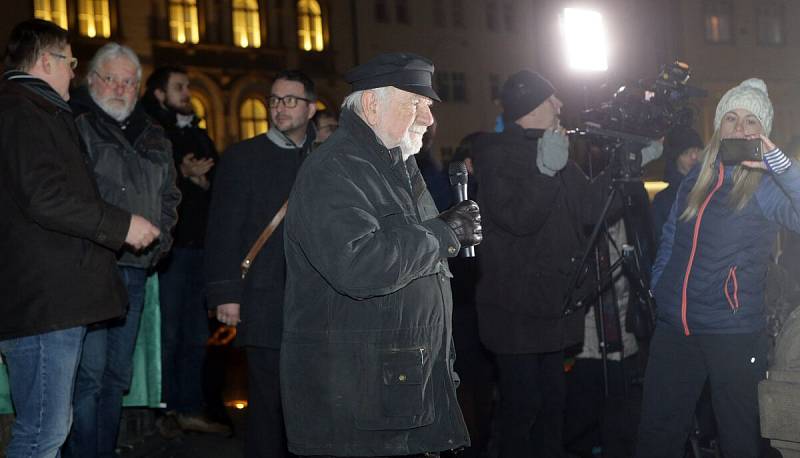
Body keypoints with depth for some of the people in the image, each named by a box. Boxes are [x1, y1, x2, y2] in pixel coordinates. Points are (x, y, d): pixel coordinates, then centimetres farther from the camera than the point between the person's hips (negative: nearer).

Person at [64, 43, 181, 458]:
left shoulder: (152, 137, 17)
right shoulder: (74, 126, -4)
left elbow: (169, 194, 26)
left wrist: (159, 240, 13)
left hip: (135, 271, 7)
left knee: (118, 376, 12)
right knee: (89, 373, -10)